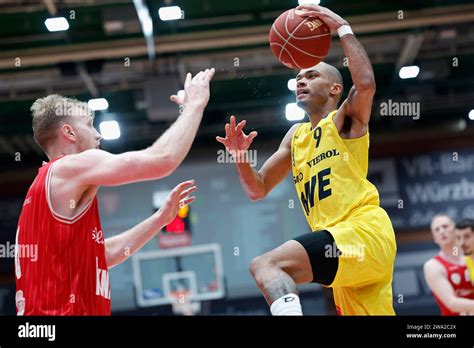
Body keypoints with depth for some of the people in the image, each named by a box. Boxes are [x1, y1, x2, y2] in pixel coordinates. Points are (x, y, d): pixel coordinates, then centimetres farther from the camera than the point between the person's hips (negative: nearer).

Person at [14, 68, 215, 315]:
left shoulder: (44, 182, 20)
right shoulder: (72, 167, -7)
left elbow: (99, 255, 24)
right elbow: (162, 159, -16)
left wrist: (161, 218, 23)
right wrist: (195, 104, -1)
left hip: (46, 308, 10)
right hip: (63, 310, -10)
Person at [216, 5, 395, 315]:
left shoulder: (347, 119, 5)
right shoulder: (296, 136, 25)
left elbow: (366, 83, -18)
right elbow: (258, 190, 25)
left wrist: (342, 27, -9)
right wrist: (240, 157, 6)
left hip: (365, 229, -8)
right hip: (344, 245, 8)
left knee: (266, 265, -22)